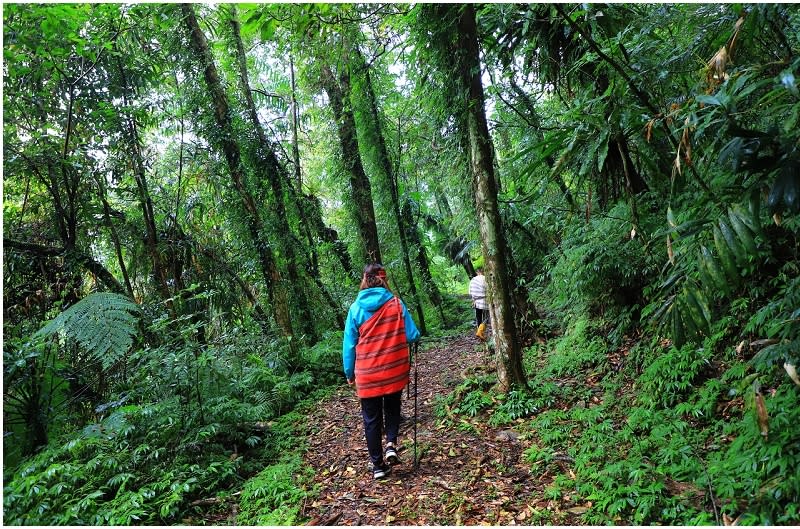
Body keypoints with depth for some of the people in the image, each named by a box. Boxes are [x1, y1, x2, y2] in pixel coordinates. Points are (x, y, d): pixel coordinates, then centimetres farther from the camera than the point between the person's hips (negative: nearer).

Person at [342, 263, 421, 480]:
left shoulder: (356, 308, -7)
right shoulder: (396, 303, -7)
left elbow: (349, 344, -2)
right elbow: (412, 335, -7)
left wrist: (349, 372, 10)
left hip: (367, 374, -1)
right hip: (395, 370, 1)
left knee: (372, 419, 14)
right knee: (392, 408, 26)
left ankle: (378, 465, 20)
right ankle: (391, 444, 7)